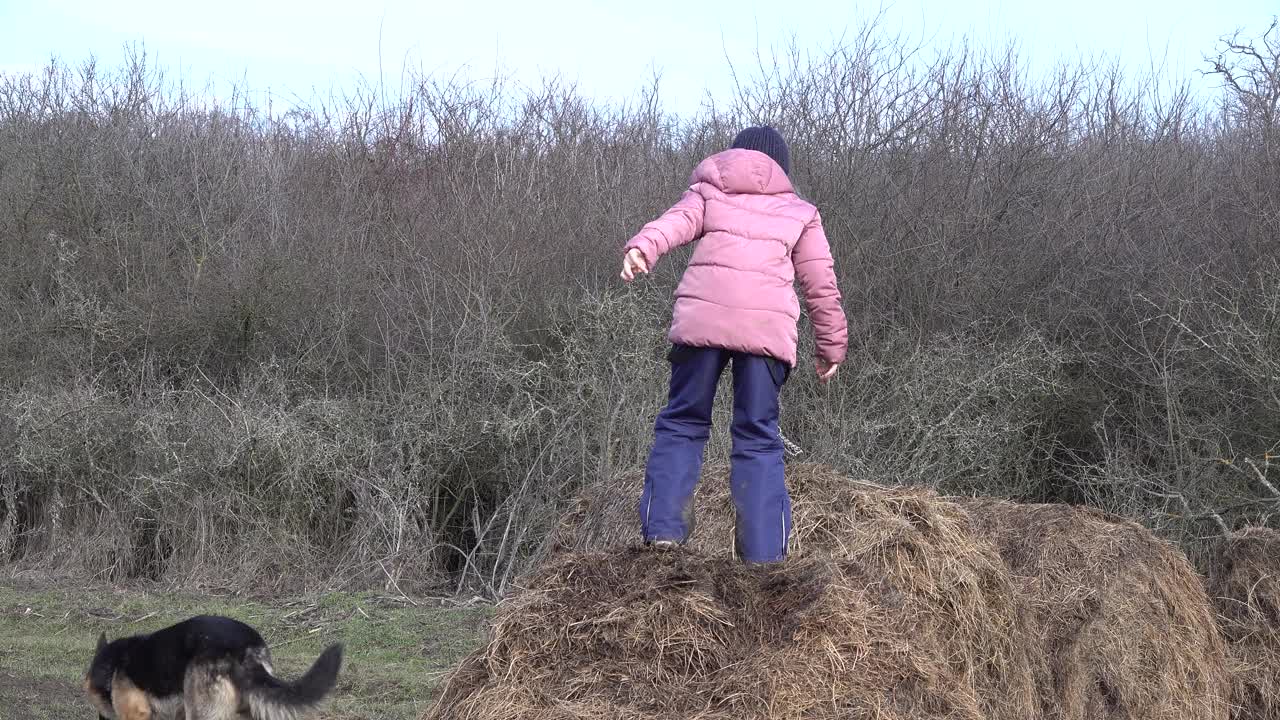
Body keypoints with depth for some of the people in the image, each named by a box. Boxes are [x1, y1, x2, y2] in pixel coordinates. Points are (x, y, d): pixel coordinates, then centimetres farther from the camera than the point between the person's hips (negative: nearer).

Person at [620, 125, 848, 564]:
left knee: (682, 421, 11)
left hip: (701, 316, 0)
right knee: (758, 436, 6)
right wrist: (832, 347, 31)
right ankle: (764, 548, -2)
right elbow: (821, 285, 23)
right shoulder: (800, 213, 26)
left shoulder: (708, 190, 23)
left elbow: (678, 220, 2)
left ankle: (663, 526, -1)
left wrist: (642, 248, -17)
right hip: (768, 326, 1)